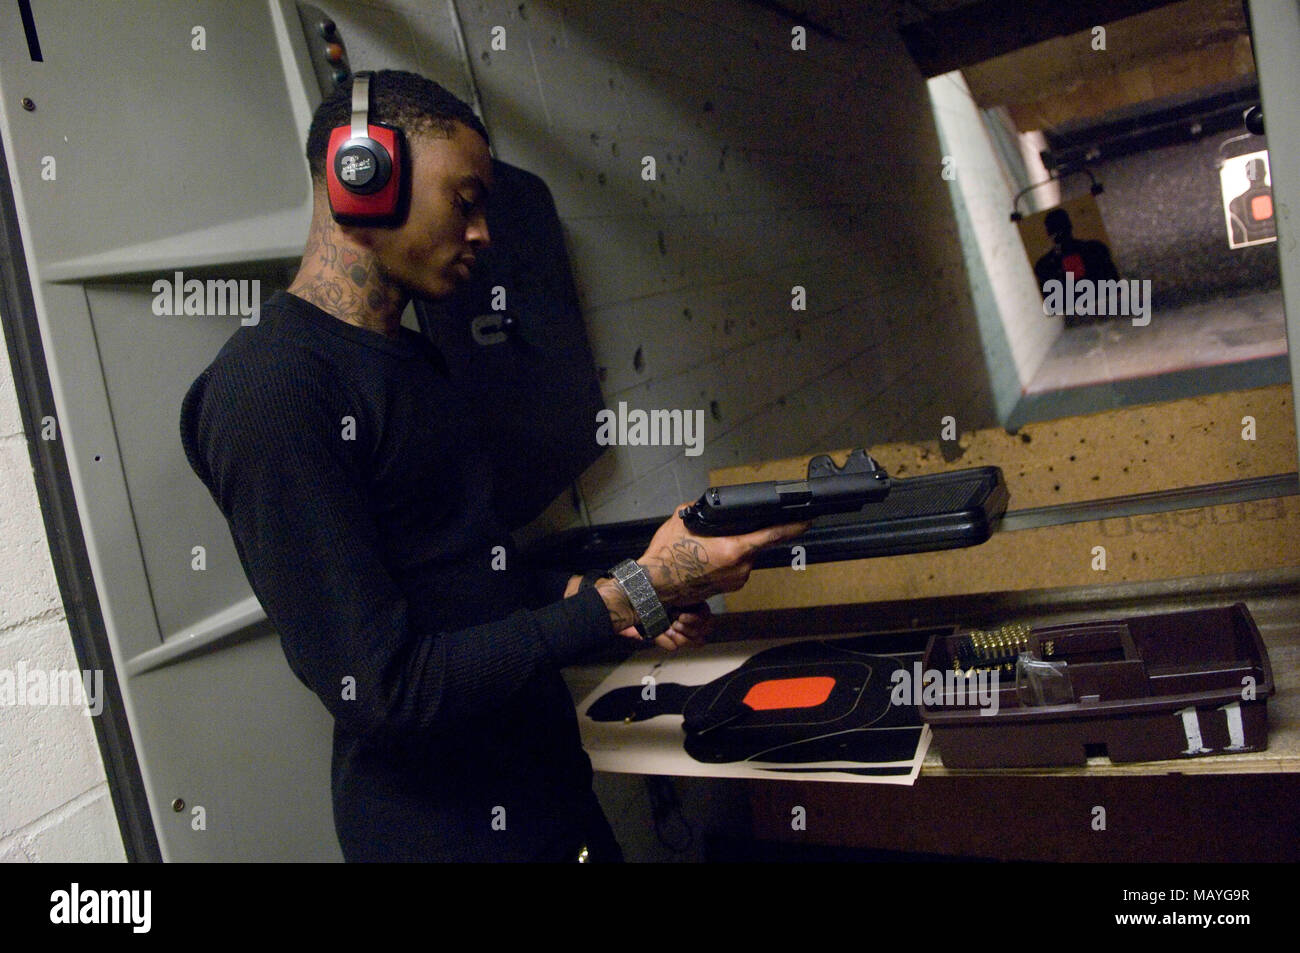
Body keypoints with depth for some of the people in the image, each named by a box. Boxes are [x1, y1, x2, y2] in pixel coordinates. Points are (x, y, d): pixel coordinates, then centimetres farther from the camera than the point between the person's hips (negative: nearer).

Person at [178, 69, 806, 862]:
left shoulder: (412, 358, 8)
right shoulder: (269, 388, -21)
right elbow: (379, 689, -24)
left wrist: (610, 601, -1)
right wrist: (633, 599, -23)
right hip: (444, 829, -8)